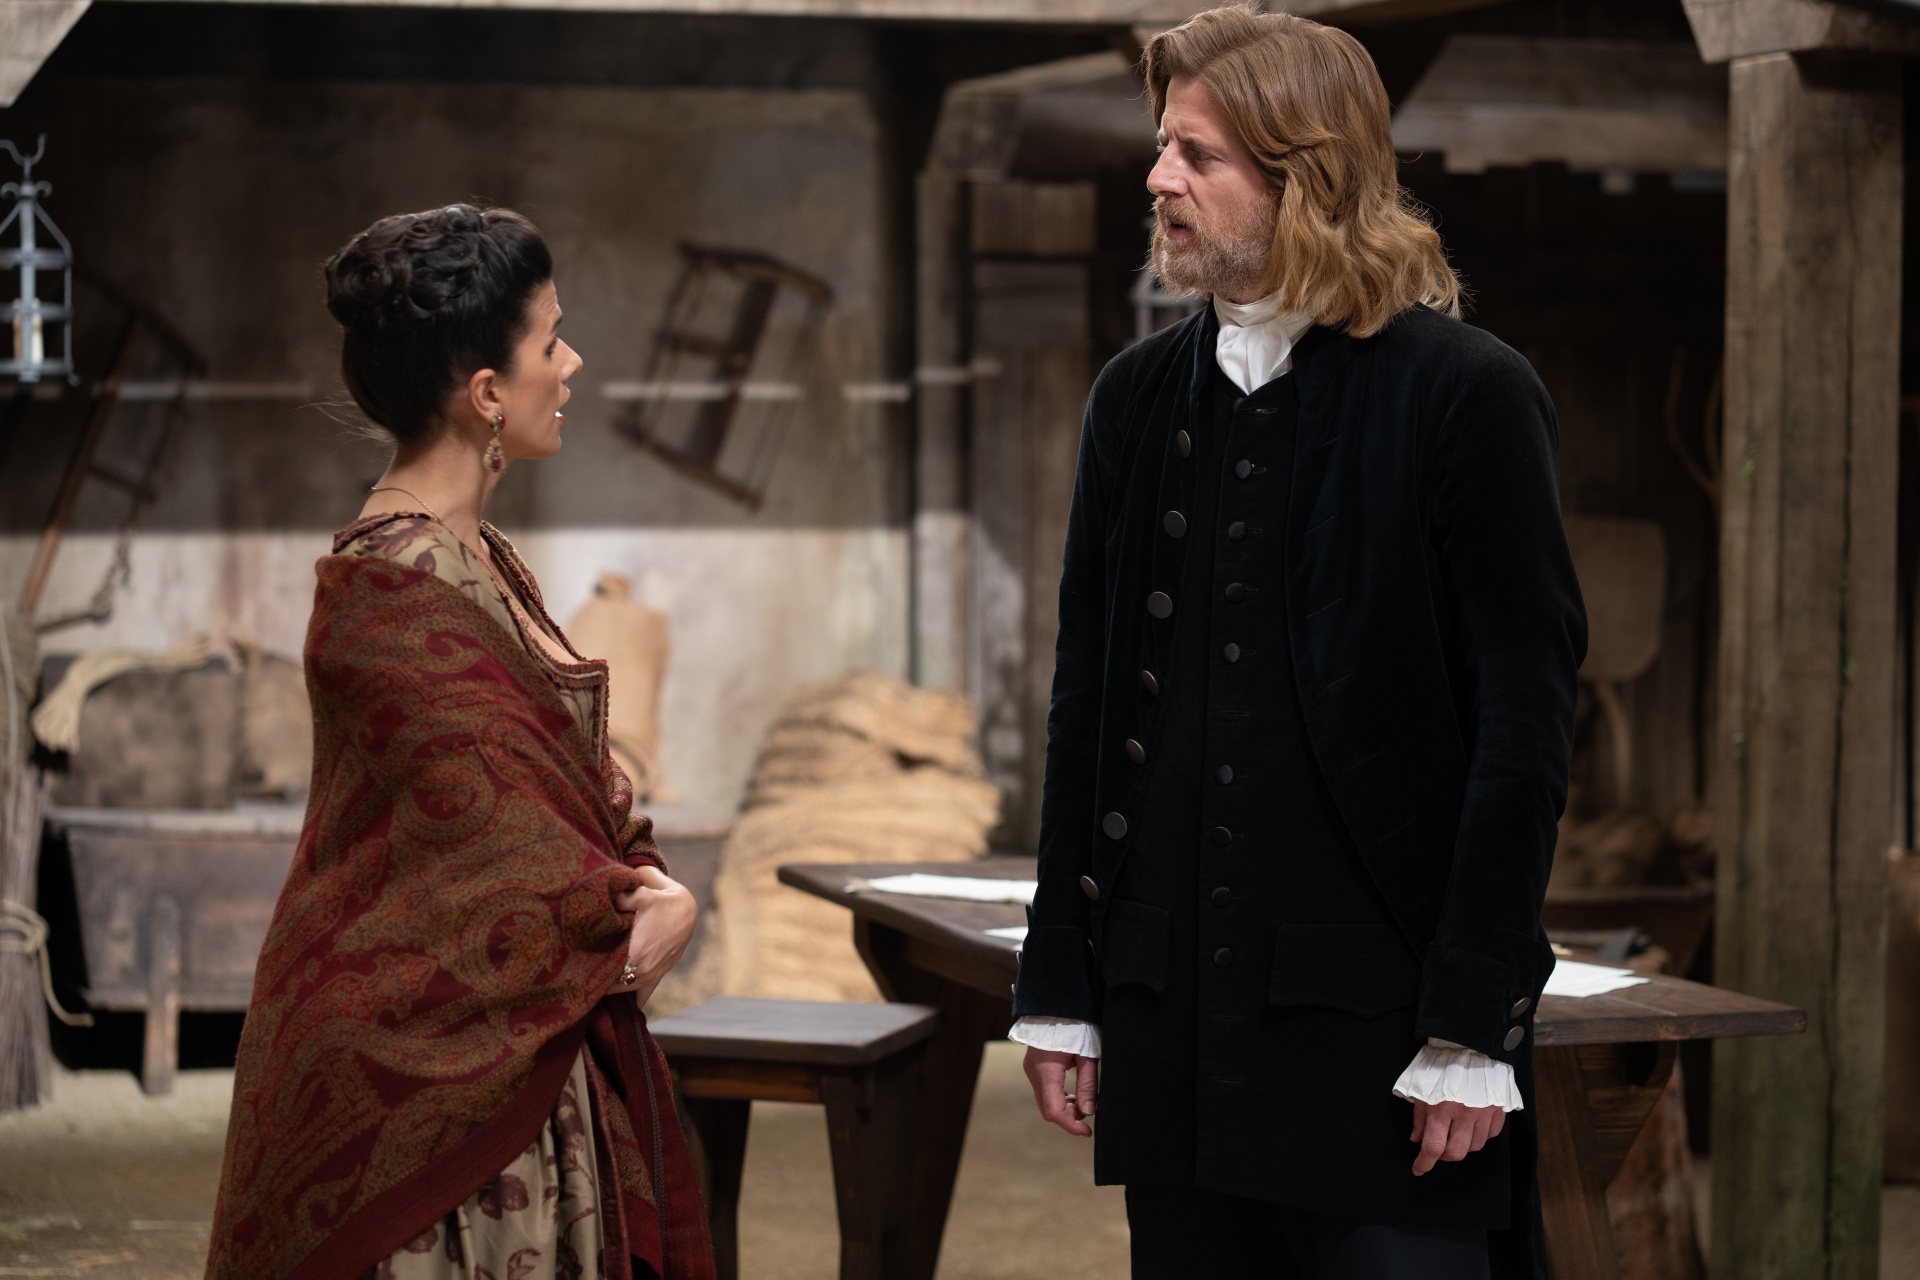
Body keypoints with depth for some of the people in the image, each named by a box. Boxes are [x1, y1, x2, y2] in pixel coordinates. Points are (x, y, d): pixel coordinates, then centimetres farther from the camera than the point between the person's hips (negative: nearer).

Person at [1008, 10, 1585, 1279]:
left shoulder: (1467, 396, -6)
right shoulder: (1139, 397, 11)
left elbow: (1526, 723, -8)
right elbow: (1085, 700, 14)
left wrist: (1474, 1029, -12)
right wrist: (1061, 986, 10)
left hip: (1382, 1017, -5)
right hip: (1170, 1016, 5)